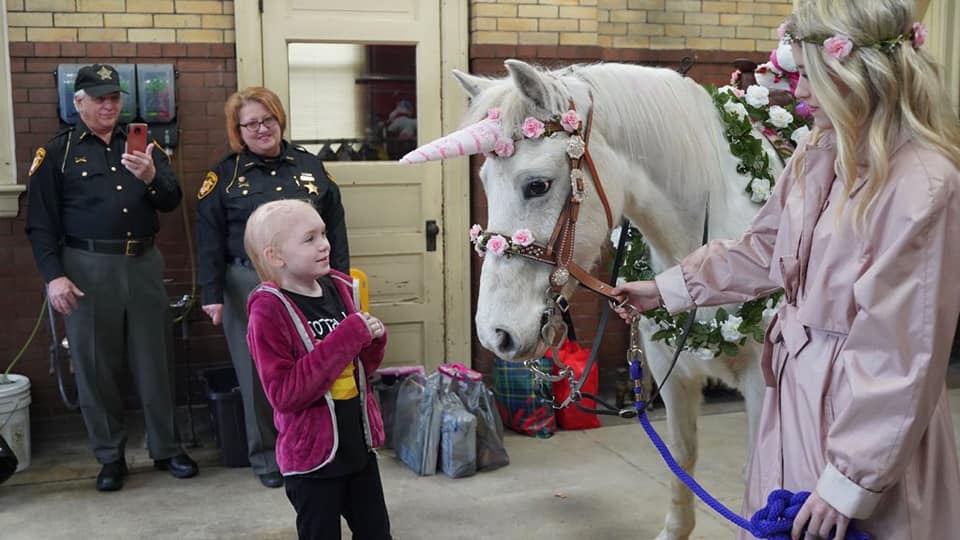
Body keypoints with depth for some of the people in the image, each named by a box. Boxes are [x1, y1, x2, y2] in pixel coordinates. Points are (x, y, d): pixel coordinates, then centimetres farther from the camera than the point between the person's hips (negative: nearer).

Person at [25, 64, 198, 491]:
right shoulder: (56, 152, 4)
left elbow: (171, 201, 3)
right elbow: (41, 222, -1)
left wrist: (151, 177, -19)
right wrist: (54, 276, -11)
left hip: (143, 264, 2)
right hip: (87, 269, -2)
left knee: (155, 360, 7)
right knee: (96, 366, 4)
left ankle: (166, 448, 19)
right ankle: (110, 457, 17)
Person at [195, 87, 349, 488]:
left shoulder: (309, 165, 8)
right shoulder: (224, 176, 2)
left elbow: (335, 226, 10)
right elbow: (209, 240, -1)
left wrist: (341, 280, 7)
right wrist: (212, 295, -7)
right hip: (250, 287, -2)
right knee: (259, 374, 6)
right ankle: (265, 455, 21)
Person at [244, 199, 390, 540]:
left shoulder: (340, 289, 2)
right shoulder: (268, 311, -17)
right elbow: (284, 393, -25)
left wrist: (373, 340, -10)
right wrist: (347, 337, -27)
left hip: (359, 443, 6)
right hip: (311, 453, -6)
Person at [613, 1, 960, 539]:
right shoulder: (818, 156, 2)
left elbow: (904, 354, -23)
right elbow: (762, 250, 16)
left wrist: (851, 480, -19)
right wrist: (667, 288, 14)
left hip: (864, 408, -7)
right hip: (795, 385, 8)